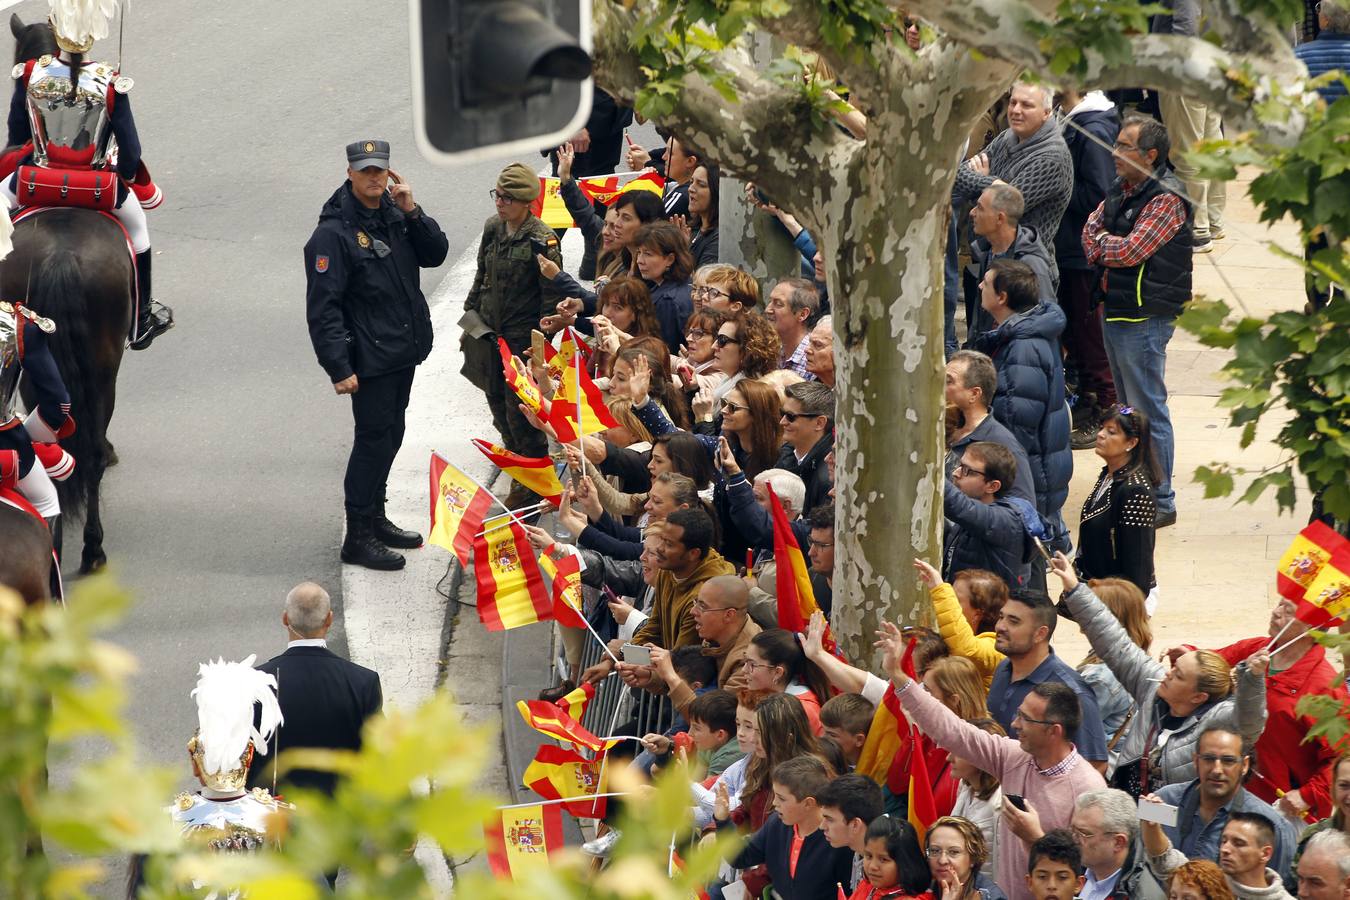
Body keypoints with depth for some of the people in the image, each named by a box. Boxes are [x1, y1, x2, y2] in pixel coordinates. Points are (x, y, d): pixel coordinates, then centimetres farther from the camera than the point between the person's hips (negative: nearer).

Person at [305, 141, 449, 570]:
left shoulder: (393, 213, 7)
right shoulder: (334, 232, -18)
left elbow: (435, 254, 6)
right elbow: (323, 306, -20)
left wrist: (412, 212, -10)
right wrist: (339, 368, -23)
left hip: (403, 351, 8)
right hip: (369, 358, -8)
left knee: (389, 436, 18)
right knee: (374, 439, -4)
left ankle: (375, 517, 32)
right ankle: (358, 537, 4)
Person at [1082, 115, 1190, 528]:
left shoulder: (1165, 200, -17)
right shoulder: (1121, 188, 11)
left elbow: (1130, 250, -22)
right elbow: (1091, 230, 14)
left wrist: (1100, 244, -3)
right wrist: (1107, 248, -7)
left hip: (1146, 316, -9)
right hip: (1116, 311, 9)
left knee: (1147, 410, -6)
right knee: (1129, 407, 17)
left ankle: (1161, 502, -1)